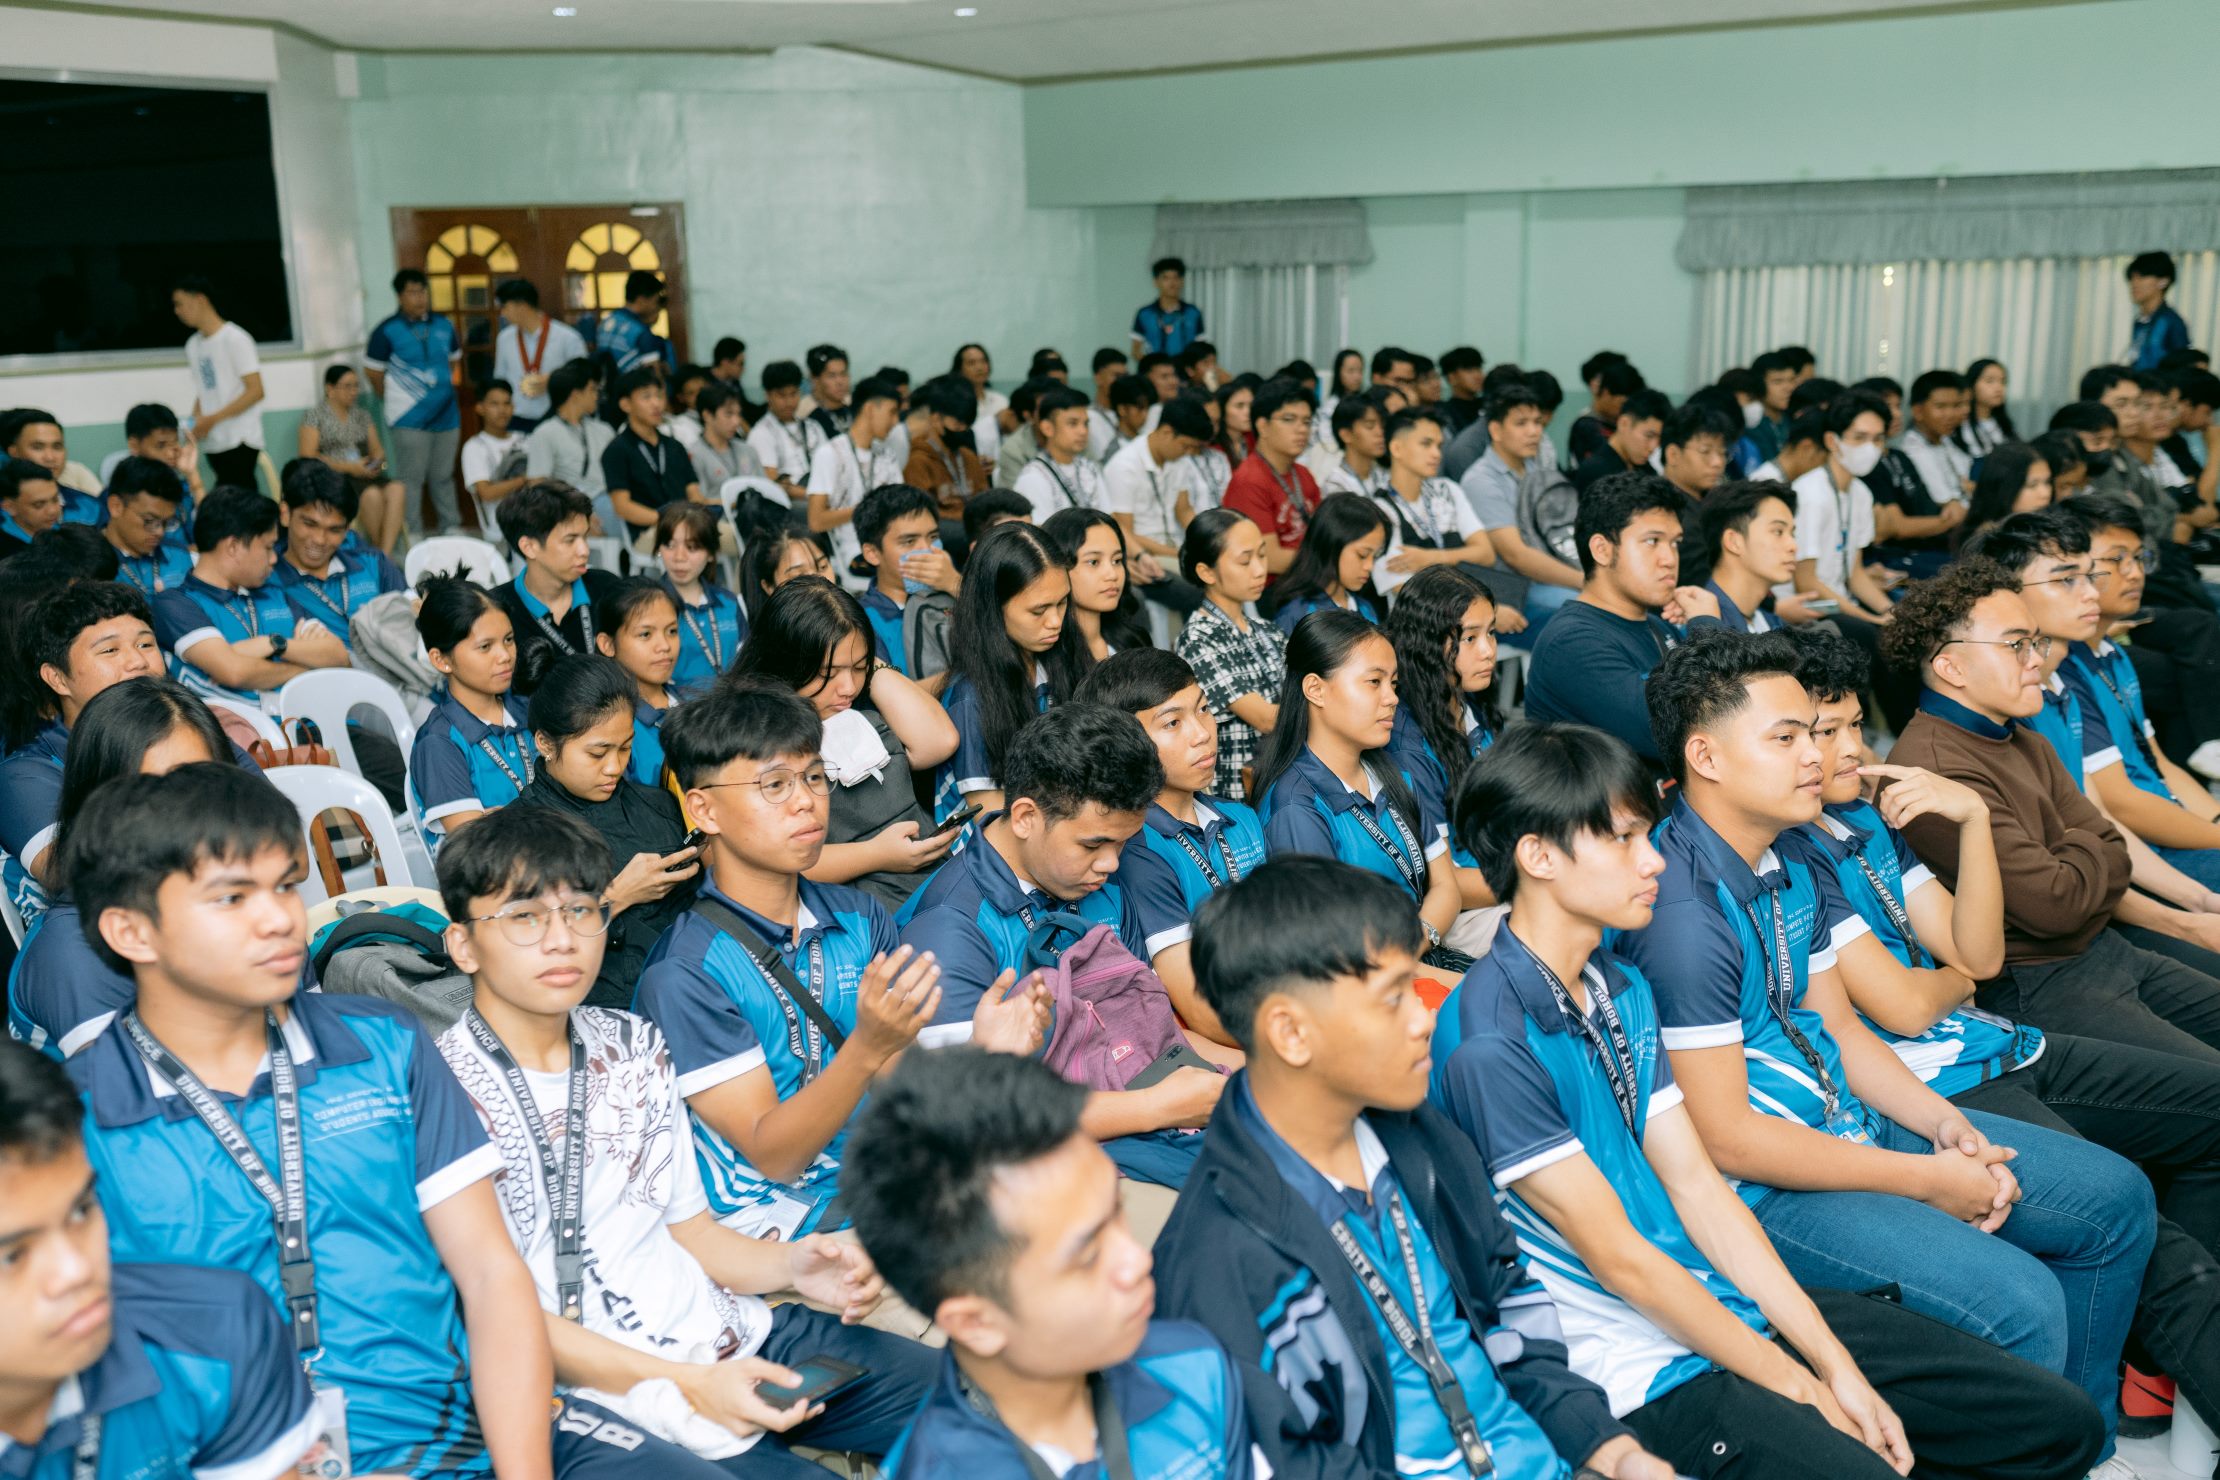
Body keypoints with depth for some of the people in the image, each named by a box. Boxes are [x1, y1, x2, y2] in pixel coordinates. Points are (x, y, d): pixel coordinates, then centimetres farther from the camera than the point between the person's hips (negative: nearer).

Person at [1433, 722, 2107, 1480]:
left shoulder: (1623, 987, 8)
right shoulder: (1488, 1045, -20)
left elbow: (1697, 1183, 6)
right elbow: (1617, 1256, -17)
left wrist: (1835, 1364, 0)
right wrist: (1800, 1388, -9)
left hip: (1733, 1303, 8)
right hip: (1643, 1366, -8)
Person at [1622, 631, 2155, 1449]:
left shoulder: (1792, 866, 4)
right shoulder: (1681, 909, -26)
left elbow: (1838, 1026, 13)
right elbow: (1728, 1139, -24)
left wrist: (1945, 1123, -4)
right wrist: (1927, 1179, -16)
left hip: (1851, 1119, 10)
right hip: (1757, 1182, -10)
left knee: (2115, 1199, 13)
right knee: (2017, 1298, -24)